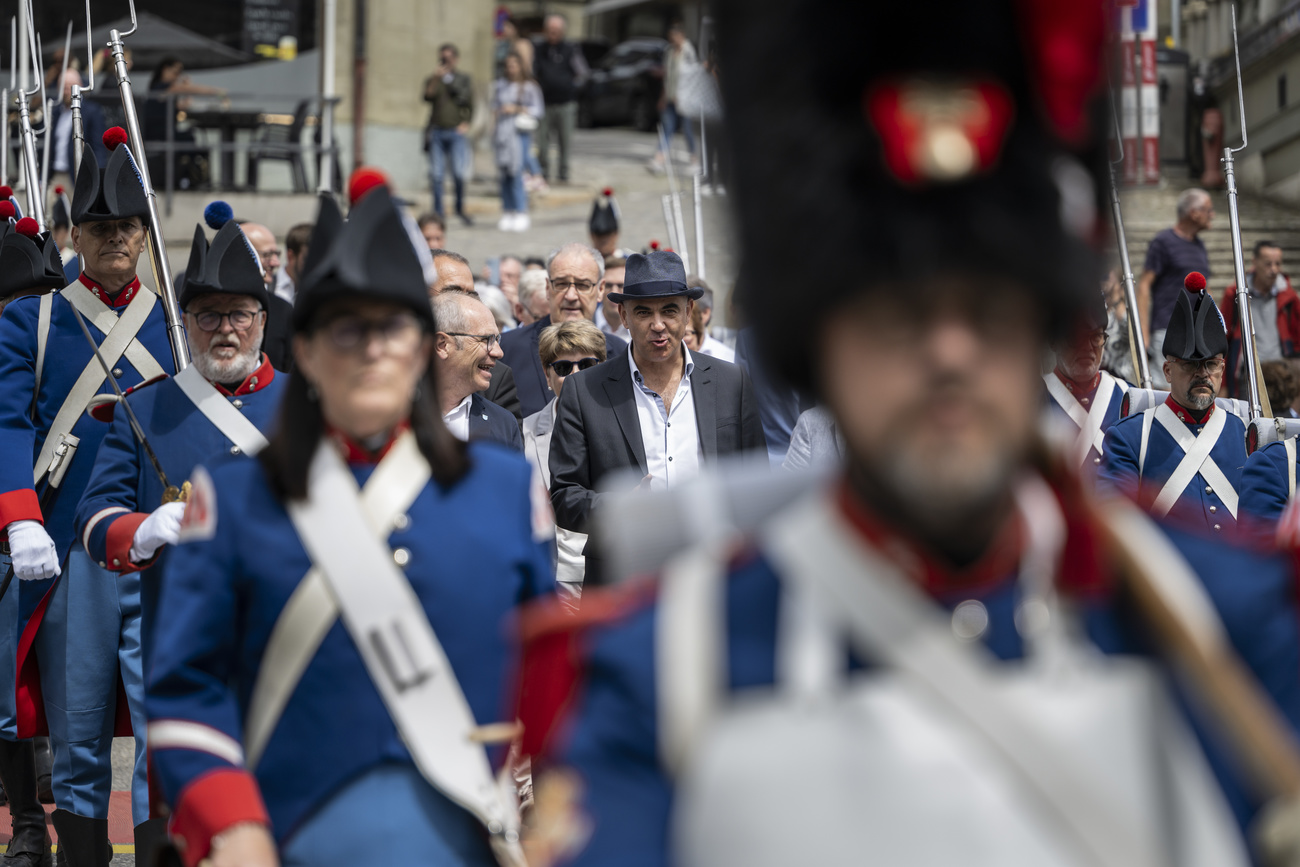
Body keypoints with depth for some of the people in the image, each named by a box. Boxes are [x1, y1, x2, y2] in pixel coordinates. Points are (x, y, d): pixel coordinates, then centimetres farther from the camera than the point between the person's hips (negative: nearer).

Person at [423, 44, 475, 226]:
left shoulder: (464, 79, 10)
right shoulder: (433, 80, 10)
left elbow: (470, 103, 10)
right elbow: (428, 96, -7)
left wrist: (465, 123, -2)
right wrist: (434, 79, -21)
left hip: (456, 131, -1)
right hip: (437, 132, 1)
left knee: (459, 173, -10)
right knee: (437, 174, -2)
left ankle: (460, 209, 6)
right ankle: (438, 212, 5)